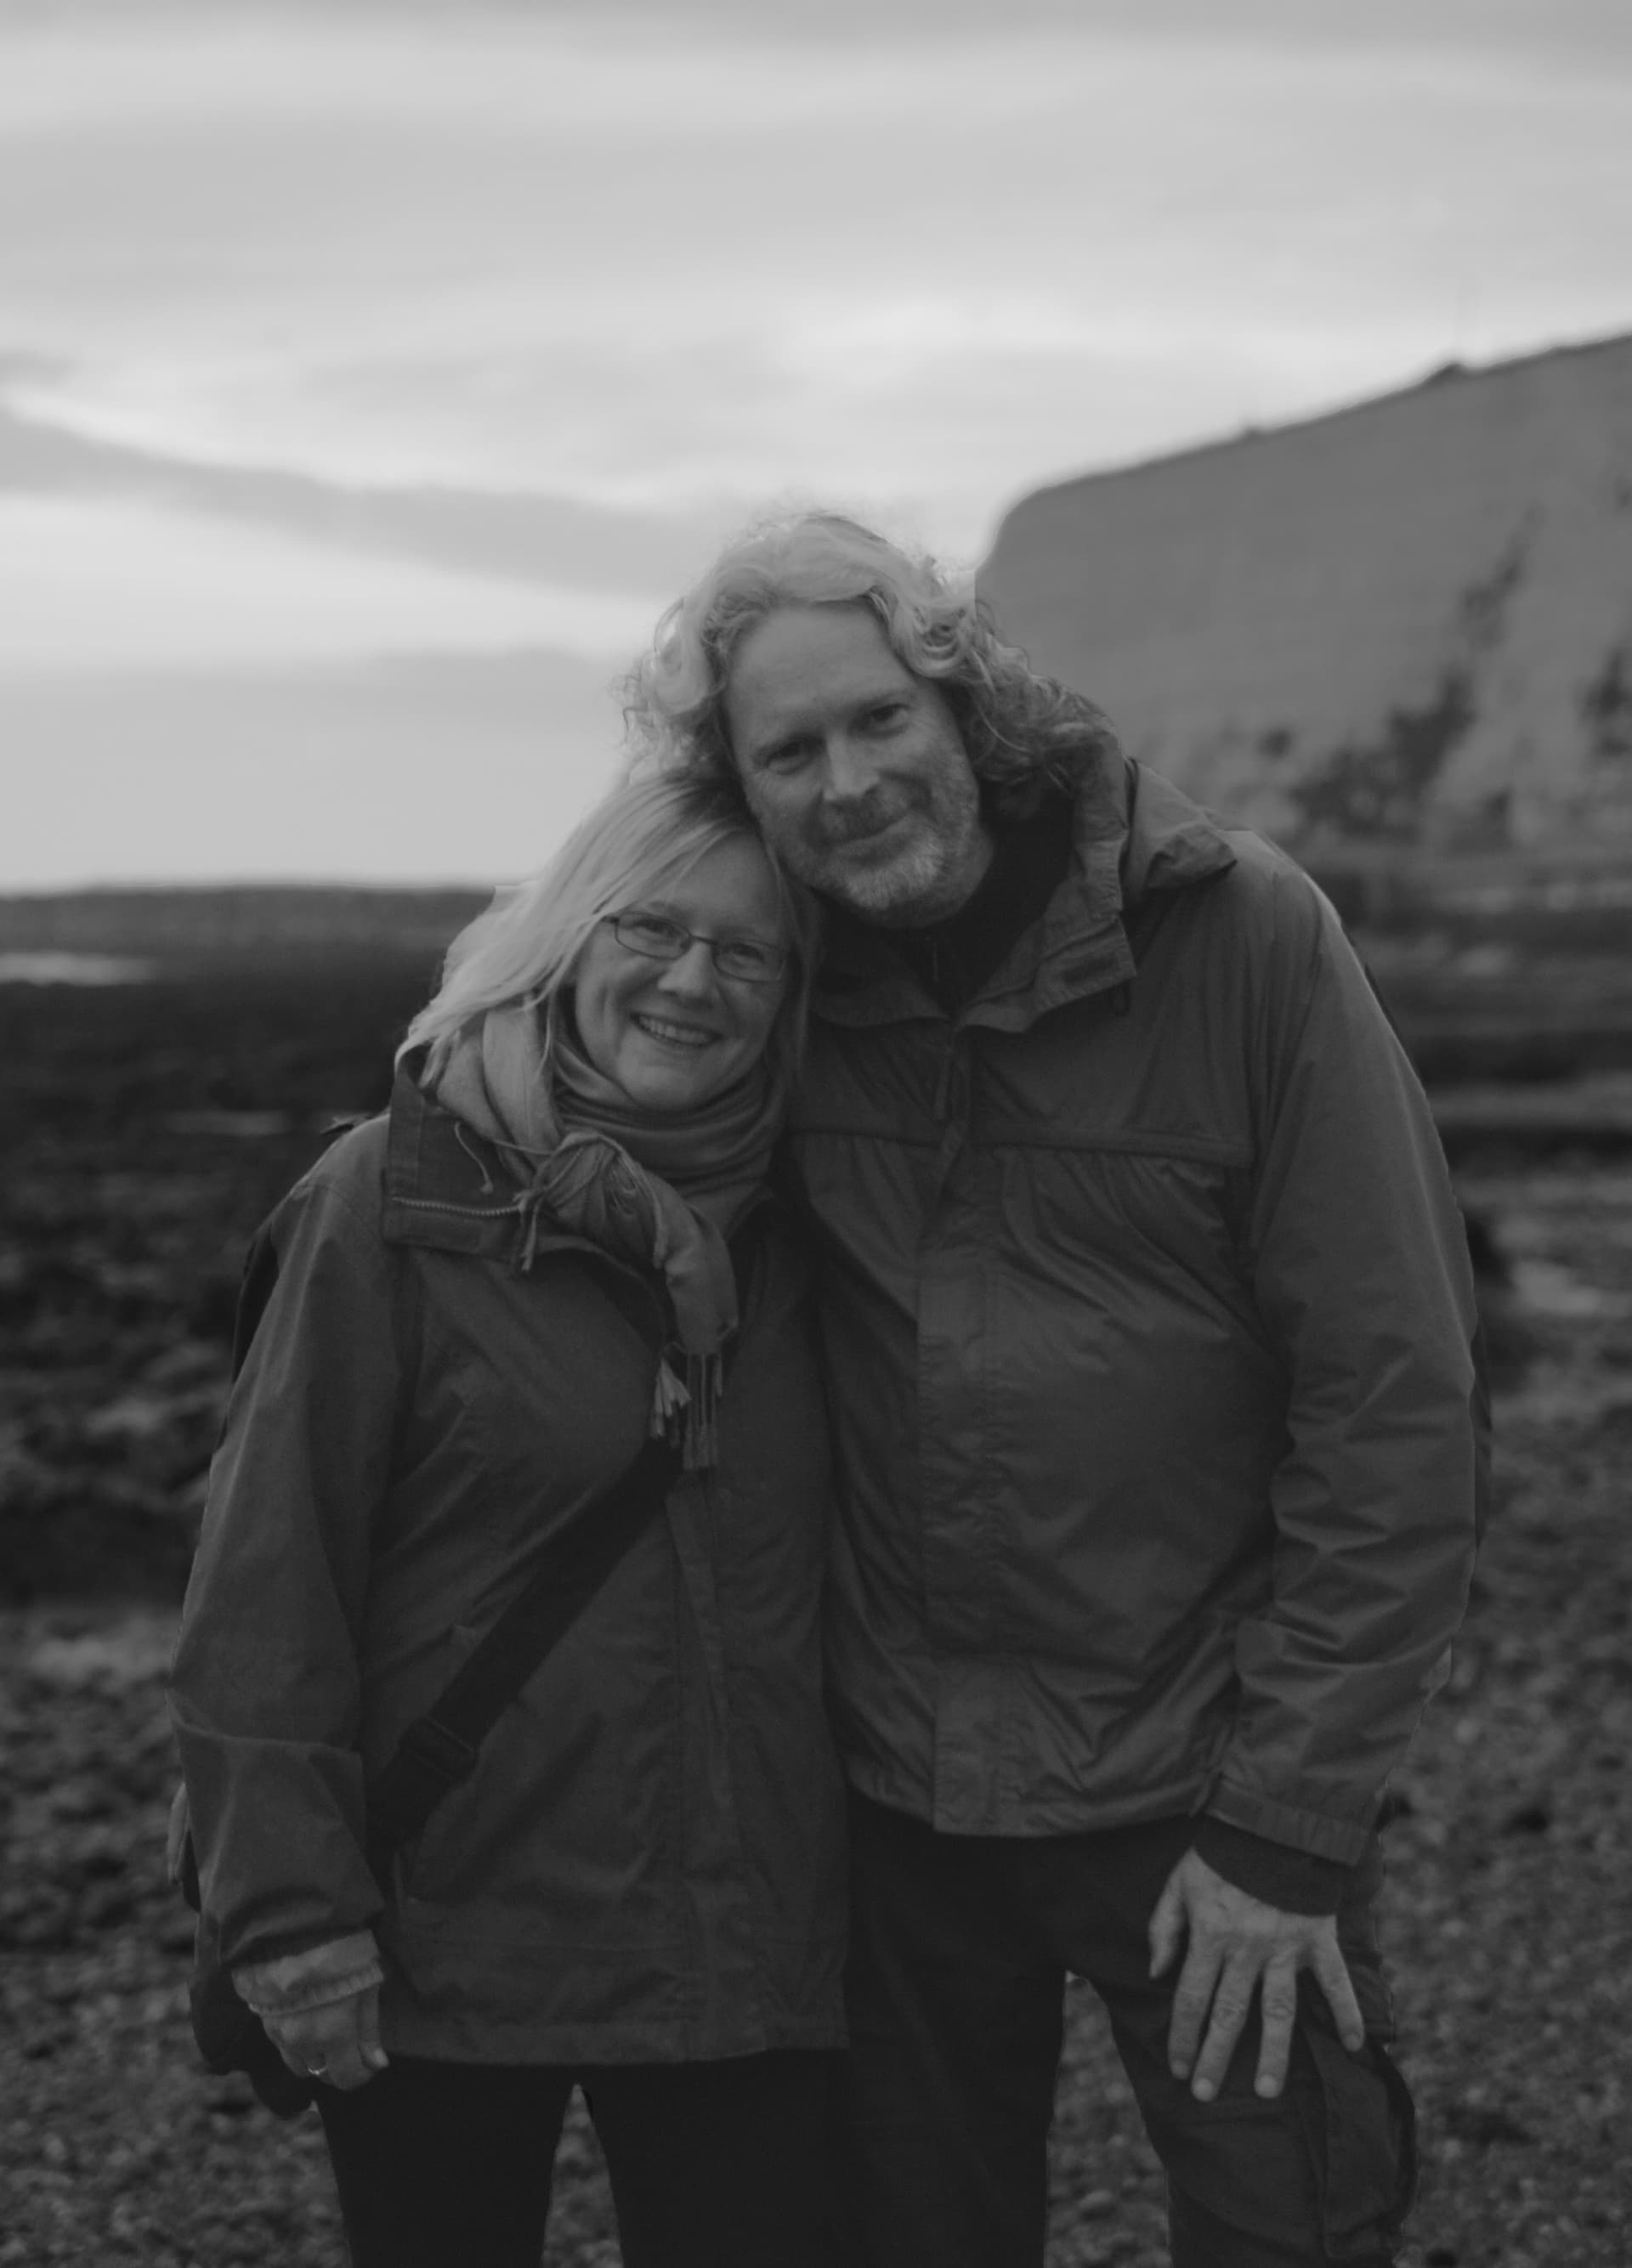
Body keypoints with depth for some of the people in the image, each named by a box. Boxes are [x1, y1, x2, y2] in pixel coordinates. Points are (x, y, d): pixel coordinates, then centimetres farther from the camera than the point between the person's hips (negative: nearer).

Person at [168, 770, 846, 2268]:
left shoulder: (782, 1227, 6)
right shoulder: (395, 1202, -8)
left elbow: (822, 1558, 12)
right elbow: (269, 1570, -10)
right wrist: (290, 1904, -14)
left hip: (745, 1949, 3)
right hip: (443, 1948, -3)